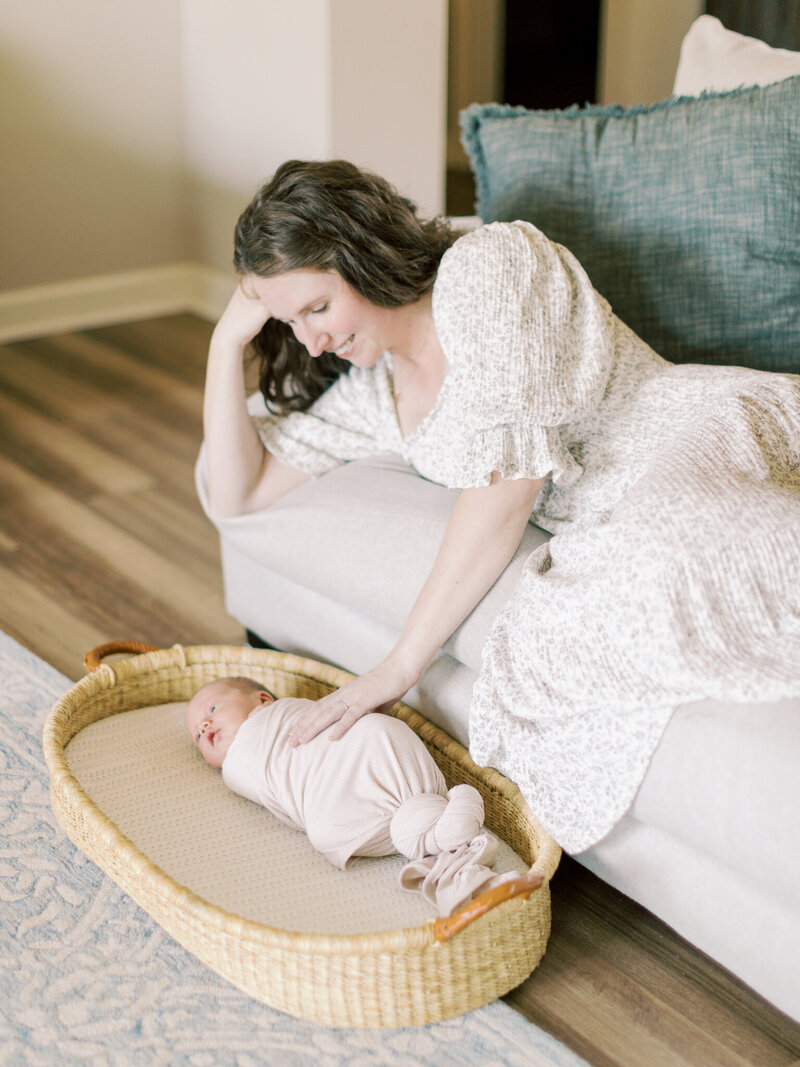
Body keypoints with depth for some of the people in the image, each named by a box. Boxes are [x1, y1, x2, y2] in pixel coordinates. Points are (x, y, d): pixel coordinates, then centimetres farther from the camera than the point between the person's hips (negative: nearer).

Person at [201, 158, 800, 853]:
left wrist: (402, 664, -14)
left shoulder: (488, 263, -10)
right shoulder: (370, 390, 15)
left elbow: (505, 485, -16)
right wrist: (229, 339, 6)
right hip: (620, 529, 7)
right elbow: (237, 496, 18)